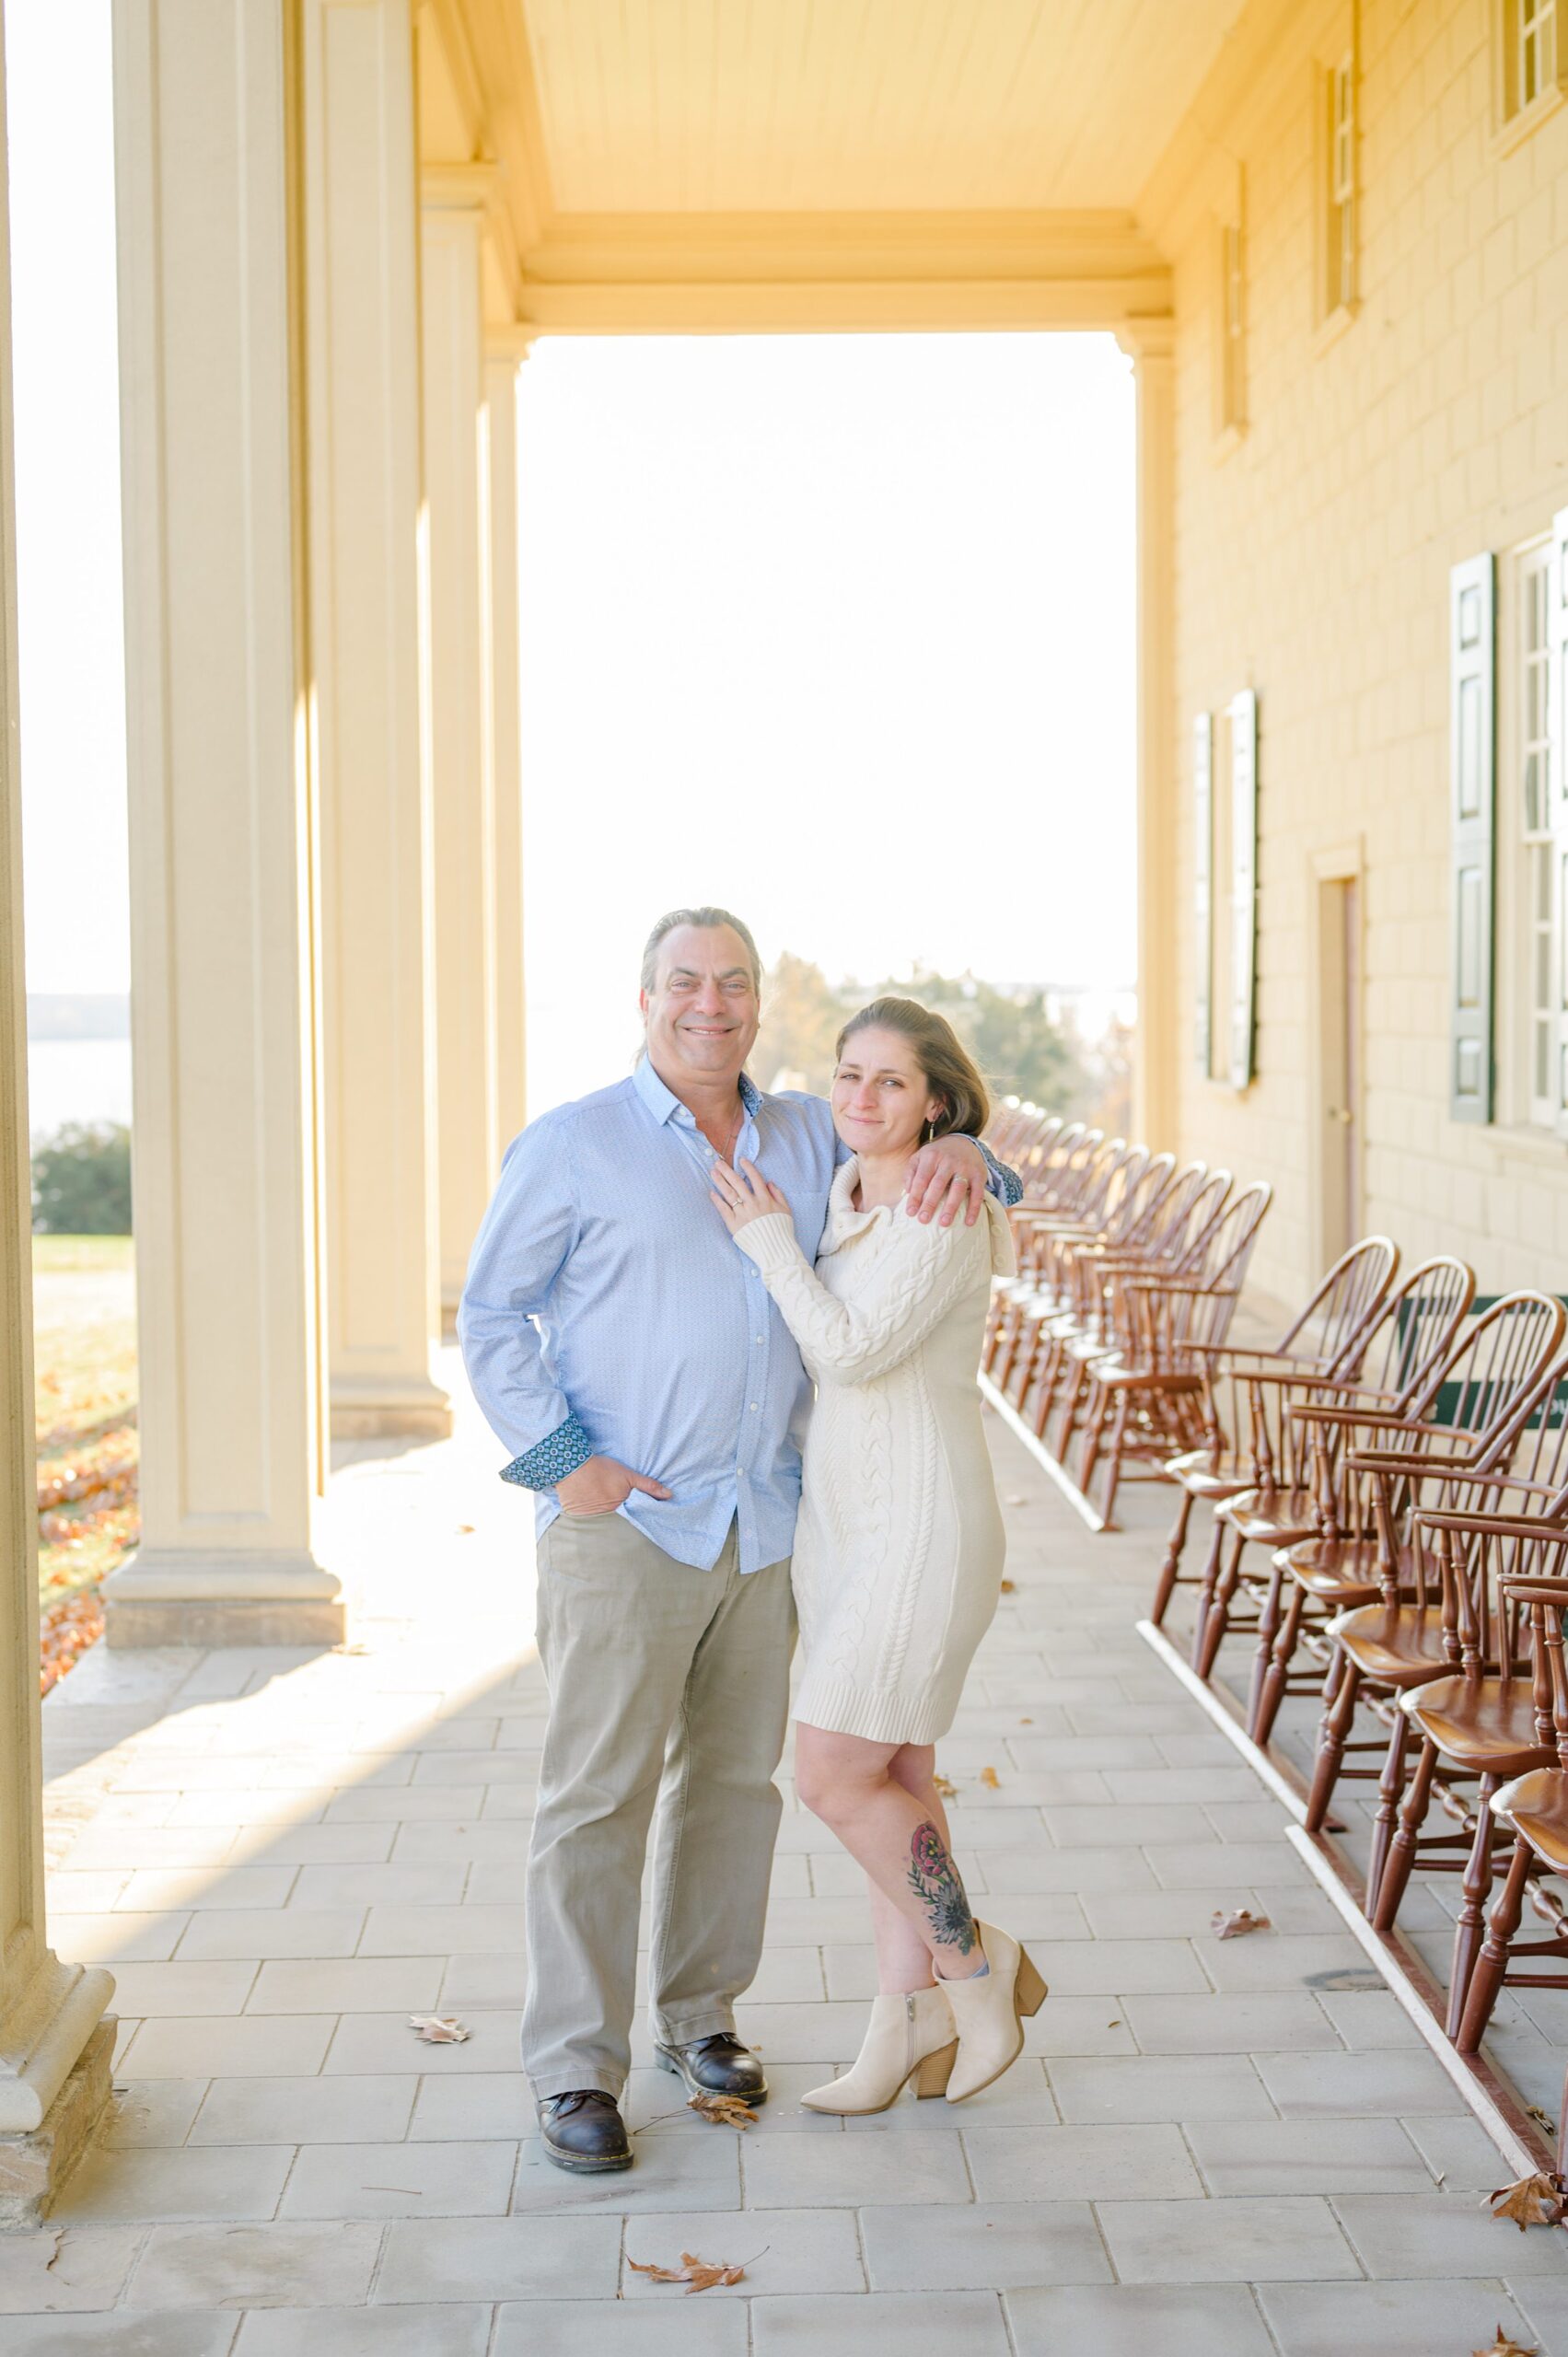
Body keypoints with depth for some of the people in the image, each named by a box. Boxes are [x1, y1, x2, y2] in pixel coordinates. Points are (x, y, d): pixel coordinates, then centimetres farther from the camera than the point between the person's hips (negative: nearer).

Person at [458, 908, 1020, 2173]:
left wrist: (958, 1148, -6)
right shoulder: (573, 1145, -4)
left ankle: (699, 2012, 29)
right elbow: (491, 1315, -2)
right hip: (624, 1526, -5)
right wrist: (560, 1461, -12)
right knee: (599, 1793, -4)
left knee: (734, 1778, 13)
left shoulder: (808, 1137, 9)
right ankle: (575, 2068, 5)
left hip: (766, 1523, 5)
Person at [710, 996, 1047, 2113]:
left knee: (834, 1776, -8)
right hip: (838, 1518, 8)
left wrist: (768, 1237, -13)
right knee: (891, 1777, 12)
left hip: (923, 1528, -8)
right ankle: (906, 2030, 20)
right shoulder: (841, 1196, 9)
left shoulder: (947, 1216, -17)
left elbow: (853, 1351, -22)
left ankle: (976, 1964, 12)